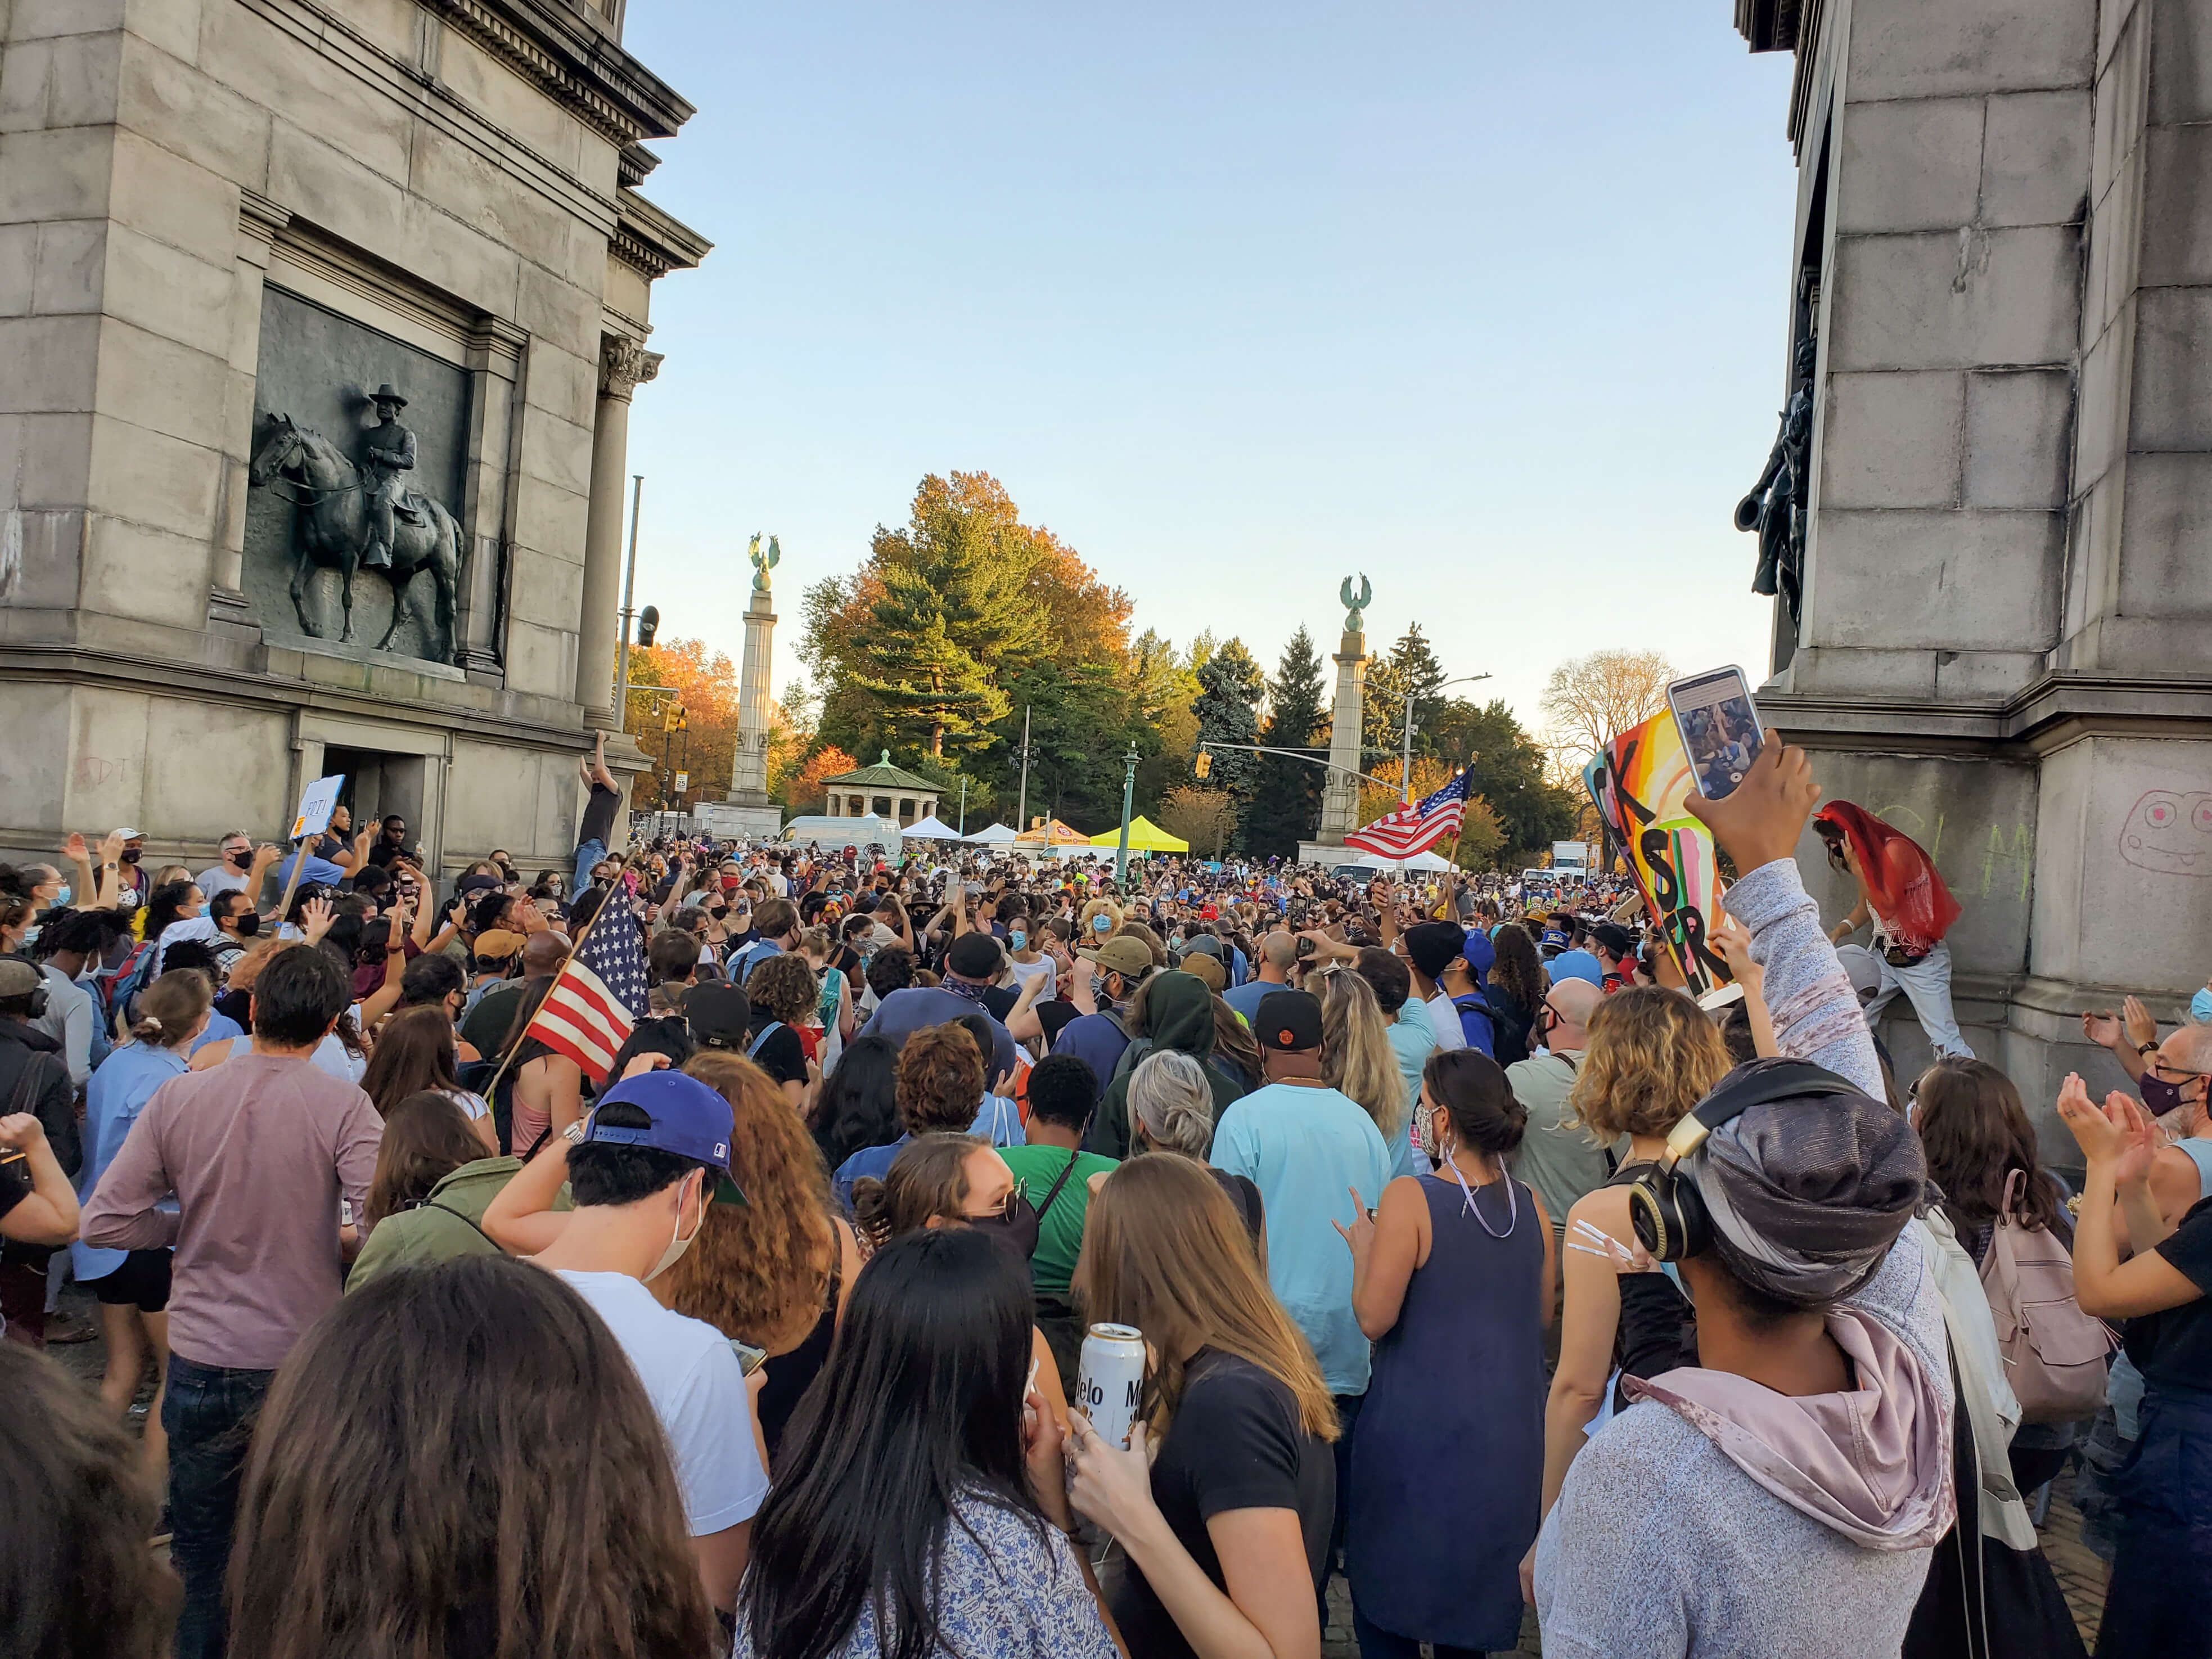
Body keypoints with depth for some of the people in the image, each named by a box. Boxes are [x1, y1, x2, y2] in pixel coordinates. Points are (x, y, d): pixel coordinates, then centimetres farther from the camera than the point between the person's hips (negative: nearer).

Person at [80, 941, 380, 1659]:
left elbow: (104, 1222, -5)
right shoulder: (343, 1106, -17)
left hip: (201, 1357, 2)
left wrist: (191, 1229, 10)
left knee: (199, 1548, 22)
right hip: (308, 1358, -2)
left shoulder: (178, 1097, -8)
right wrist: (339, 1242, -1)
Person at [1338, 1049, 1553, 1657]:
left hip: (1418, 1431, -5)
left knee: (1386, 1607, 13)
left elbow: (1374, 1319, -18)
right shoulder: (1530, 1205, -2)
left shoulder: (1410, 1198, -18)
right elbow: (1543, 1316, 9)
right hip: (1506, 1437, 5)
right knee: (1472, 1602, 22)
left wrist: (1363, 1248, -2)